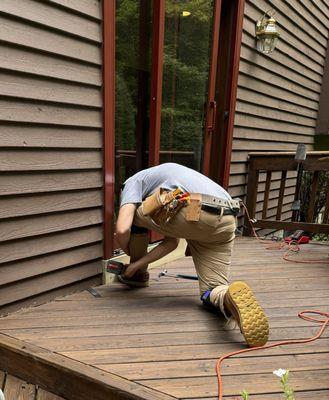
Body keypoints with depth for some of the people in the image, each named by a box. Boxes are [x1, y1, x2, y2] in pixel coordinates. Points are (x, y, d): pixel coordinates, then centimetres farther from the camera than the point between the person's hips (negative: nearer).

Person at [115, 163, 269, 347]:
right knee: (212, 293, 14)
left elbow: (122, 229, 2)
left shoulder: (134, 181, 20)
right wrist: (136, 264, 31)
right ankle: (233, 297, -21)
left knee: (134, 214, 21)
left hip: (192, 214, -7)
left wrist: (125, 248, 26)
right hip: (225, 221, 7)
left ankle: (139, 274, 35)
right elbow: (172, 241, 30)